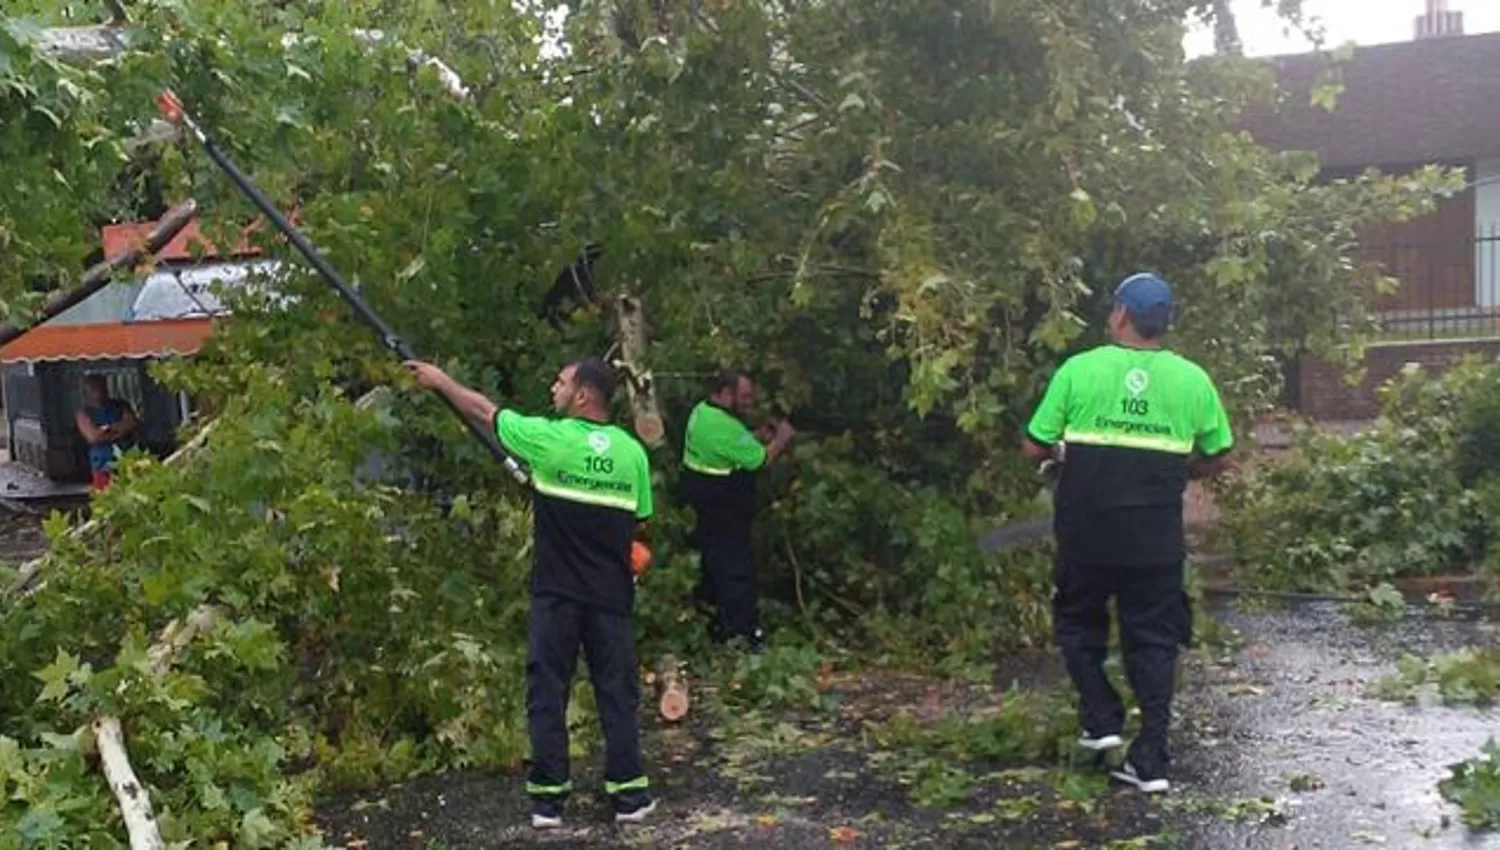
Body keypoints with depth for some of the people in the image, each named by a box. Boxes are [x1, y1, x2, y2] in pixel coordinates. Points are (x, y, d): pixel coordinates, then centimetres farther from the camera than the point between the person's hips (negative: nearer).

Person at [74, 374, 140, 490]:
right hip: (104, 466, -3)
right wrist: (119, 432, -6)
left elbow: (134, 423, -2)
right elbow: (94, 437, -12)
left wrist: (108, 428, -5)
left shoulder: (120, 405, 12)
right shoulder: (84, 414, 2)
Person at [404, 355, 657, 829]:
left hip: (556, 592, -2)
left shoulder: (549, 439, -10)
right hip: (611, 594, 2)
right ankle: (628, 794, 14)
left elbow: (482, 411, 3)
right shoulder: (632, 452, -1)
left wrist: (440, 380, 17)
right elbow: (639, 523, 9)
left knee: (547, 691, 7)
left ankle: (548, 799, 11)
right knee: (617, 692, 10)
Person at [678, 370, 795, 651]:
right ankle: (746, 633, 6)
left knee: (714, 565, 22)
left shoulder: (703, 411, 5)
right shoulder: (723, 426, -27)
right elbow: (759, 459, -23)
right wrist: (781, 438, -7)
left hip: (704, 508, 10)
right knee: (737, 573, -2)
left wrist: (760, 437, 1)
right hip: (722, 516, -10)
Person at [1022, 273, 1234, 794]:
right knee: (1153, 641, 10)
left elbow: (1034, 448, -5)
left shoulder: (1079, 371, -7)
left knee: (1078, 621, 22)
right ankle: (1151, 759, 9)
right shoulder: (1192, 380, 0)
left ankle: (1101, 719, 16)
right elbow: (1218, 459, 7)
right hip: (1156, 537, 2)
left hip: (1087, 532, -1)